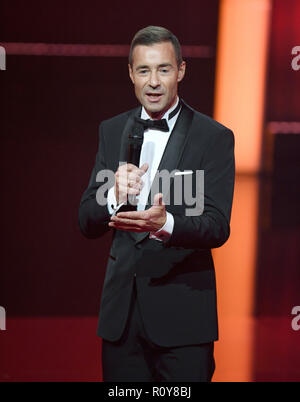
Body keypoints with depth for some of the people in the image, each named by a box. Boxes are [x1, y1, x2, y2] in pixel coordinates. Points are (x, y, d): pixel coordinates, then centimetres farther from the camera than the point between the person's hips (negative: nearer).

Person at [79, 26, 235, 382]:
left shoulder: (214, 137, -5)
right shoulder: (112, 131, 9)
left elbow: (218, 226, -13)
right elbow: (87, 223, 5)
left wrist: (166, 224, -33)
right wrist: (115, 197, -17)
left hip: (182, 311, -4)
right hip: (121, 311, 4)